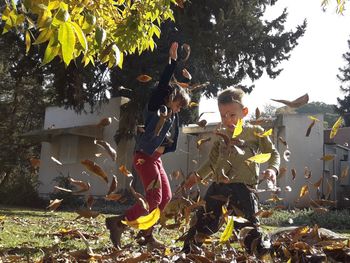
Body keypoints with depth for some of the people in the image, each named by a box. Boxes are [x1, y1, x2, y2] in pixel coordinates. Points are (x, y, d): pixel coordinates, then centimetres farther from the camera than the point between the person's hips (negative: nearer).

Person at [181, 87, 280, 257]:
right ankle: (188, 252, 19)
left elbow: (273, 153, 7)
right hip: (218, 186, 4)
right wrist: (198, 175, 20)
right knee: (204, 222, 7)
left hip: (243, 187, -4)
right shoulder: (221, 137, 17)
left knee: (248, 225, -6)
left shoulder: (255, 133, 5)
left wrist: (272, 169, -12)